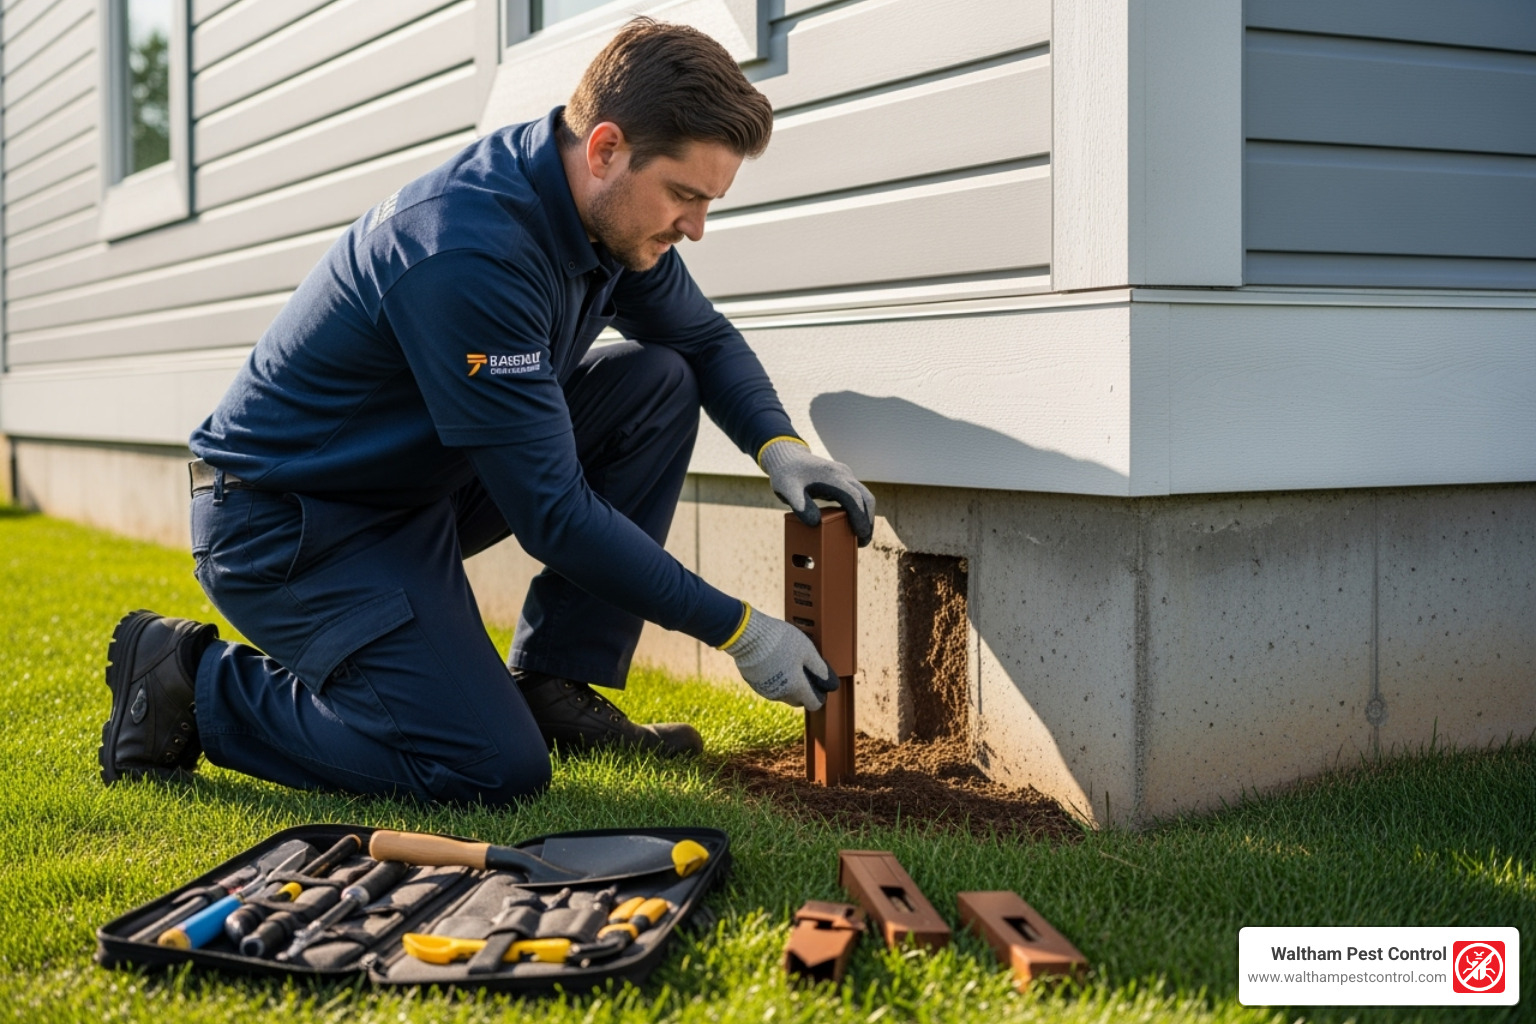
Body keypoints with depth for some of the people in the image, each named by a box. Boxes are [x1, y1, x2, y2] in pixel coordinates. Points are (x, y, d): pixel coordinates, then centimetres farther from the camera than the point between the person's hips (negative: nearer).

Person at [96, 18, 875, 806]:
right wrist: (737, 631, -22)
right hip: (281, 526, -9)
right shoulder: (469, 254, -32)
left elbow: (705, 338, 14)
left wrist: (780, 448, -6)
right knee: (497, 771, -19)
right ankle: (192, 681, -2)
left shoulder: (608, 208, -5)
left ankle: (554, 687, 1)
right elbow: (554, 517, -29)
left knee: (660, 383, -3)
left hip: (419, 483, 9)